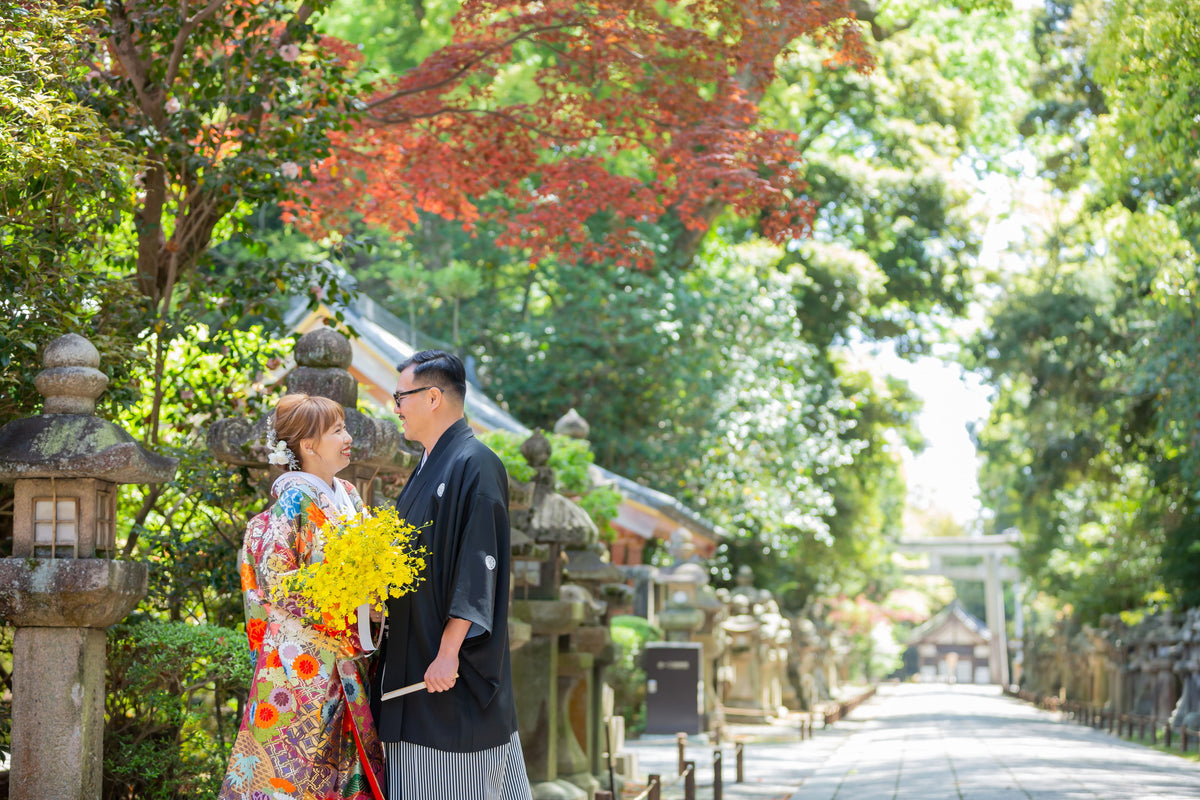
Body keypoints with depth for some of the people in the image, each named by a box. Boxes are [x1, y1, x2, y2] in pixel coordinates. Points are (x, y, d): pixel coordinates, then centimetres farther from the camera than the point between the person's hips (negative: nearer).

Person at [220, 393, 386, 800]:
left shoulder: (348, 496, 13)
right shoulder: (294, 500, -10)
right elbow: (276, 581, -16)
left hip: (346, 662, 7)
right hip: (303, 658, -7)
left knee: (347, 762, 7)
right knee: (297, 767, -5)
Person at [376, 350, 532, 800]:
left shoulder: (474, 466, -14)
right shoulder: (430, 468, 16)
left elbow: (478, 565, -20)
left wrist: (450, 651, -23)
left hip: (449, 669, -9)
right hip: (413, 659, 10)